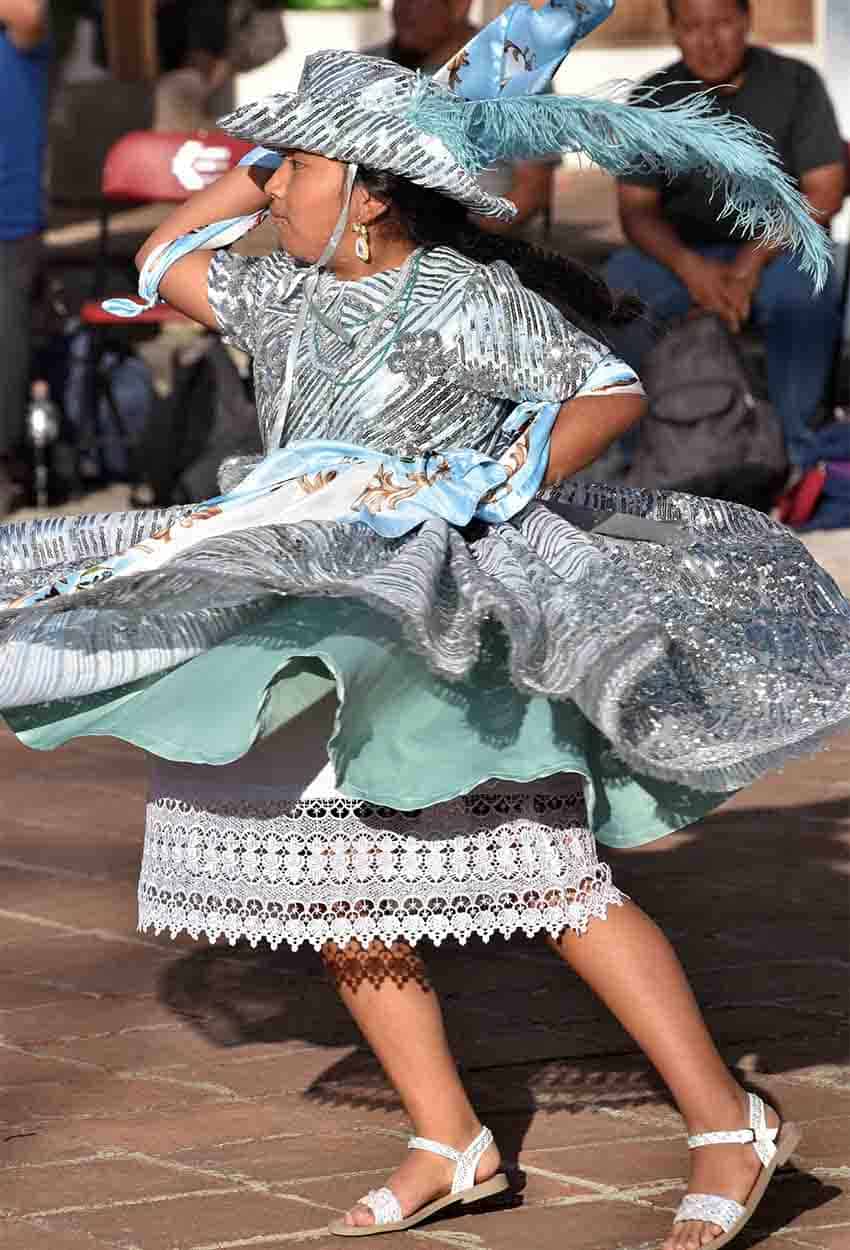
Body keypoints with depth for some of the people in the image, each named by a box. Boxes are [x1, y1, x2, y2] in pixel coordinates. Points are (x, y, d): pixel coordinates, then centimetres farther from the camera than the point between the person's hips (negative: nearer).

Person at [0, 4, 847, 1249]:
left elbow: (611, 391, -13)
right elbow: (166, 262, 24)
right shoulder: (289, 297, 10)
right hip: (324, 642, 8)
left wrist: (507, 484, -24)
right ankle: (450, 1146, 17)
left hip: (456, 628, -8)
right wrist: (253, 171, 14)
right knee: (337, 893, 7)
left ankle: (730, 1125, -6)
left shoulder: (464, 298, -12)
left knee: (555, 882, -12)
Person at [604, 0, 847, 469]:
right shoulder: (654, 99, 1)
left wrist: (751, 262, -21)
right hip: (684, 252, 2)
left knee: (803, 290, -36)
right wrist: (689, 266, -23)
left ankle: (790, 454, -24)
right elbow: (636, 209, -2)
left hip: (779, 244, -2)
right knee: (616, 285, -28)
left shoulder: (794, 83, -4)